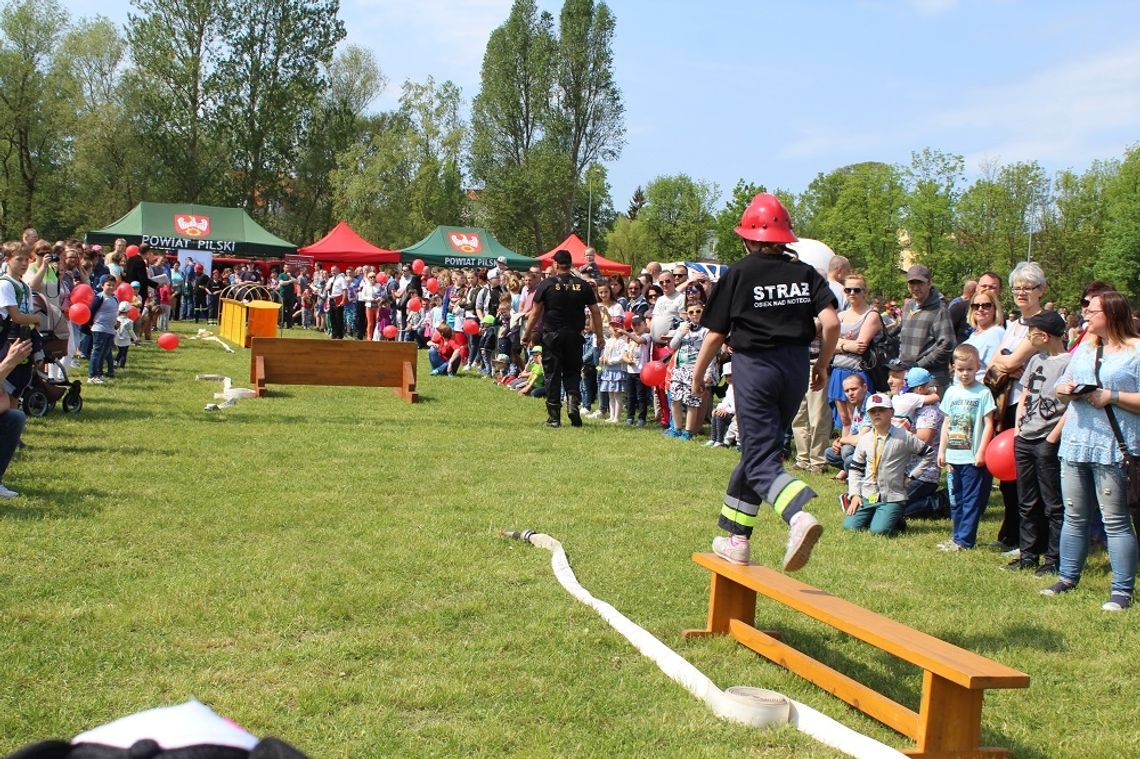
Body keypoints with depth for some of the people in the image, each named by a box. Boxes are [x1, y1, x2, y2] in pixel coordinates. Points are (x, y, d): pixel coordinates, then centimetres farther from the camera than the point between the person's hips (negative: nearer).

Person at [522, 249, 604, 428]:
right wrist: (600, 336, 12)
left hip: (552, 336, -2)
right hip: (574, 336, 2)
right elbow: (595, 312, 4)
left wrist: (527, 334, 7)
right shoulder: (583, 286, 3)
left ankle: (554, 417, 5)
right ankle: (573, 402, -11)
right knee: (572, 373, 14)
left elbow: (535, 313, -2)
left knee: (553, 375, 4)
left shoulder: (546, 285, -3)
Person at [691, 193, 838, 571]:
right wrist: (823, 364, 10)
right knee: (758, 450, 18)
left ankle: (799, 514, -35)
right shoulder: (805, 273, 5)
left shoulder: (738, 274, -3)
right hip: (796, 367, 5)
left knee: (761, 461, -6)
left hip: (754, 367, -4)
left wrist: (698, 373, 12)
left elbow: (716, 333, -2)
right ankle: (736, 537, 24)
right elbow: (831, 322, -5)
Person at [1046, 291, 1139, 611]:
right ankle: (1068, 577, 25)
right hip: (1075, 443, 7)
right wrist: (1065, 389, -1)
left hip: (1113, 448, -7)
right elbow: (1064, 384, 20)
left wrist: (1112, 397, -20)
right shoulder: (1085, 348, 15)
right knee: (1074, 516, 14)